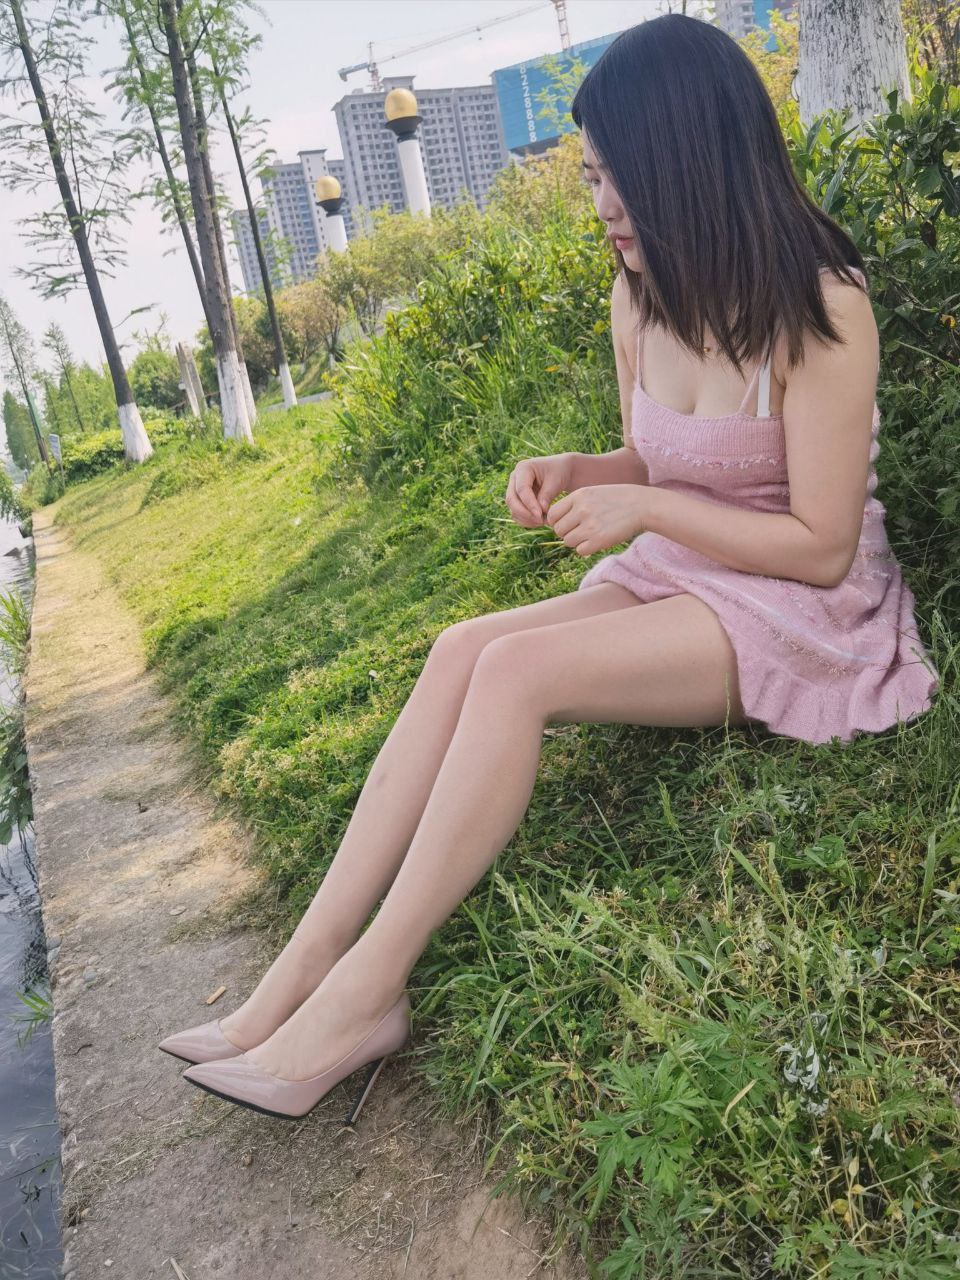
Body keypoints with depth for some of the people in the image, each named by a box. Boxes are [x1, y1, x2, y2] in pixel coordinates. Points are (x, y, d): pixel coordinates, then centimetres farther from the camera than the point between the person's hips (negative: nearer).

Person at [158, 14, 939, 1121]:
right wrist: (572, 472, -3)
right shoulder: (638, 297, 5)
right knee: (459, 651, -19)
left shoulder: (818, 305, -17)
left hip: (802, 608, -6)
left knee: (513, 668, -28)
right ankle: (298, 976, -21)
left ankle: (366, 993, -20)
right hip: (678, 577, 7)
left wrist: (644, 508, -17)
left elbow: (823, 544, -16)